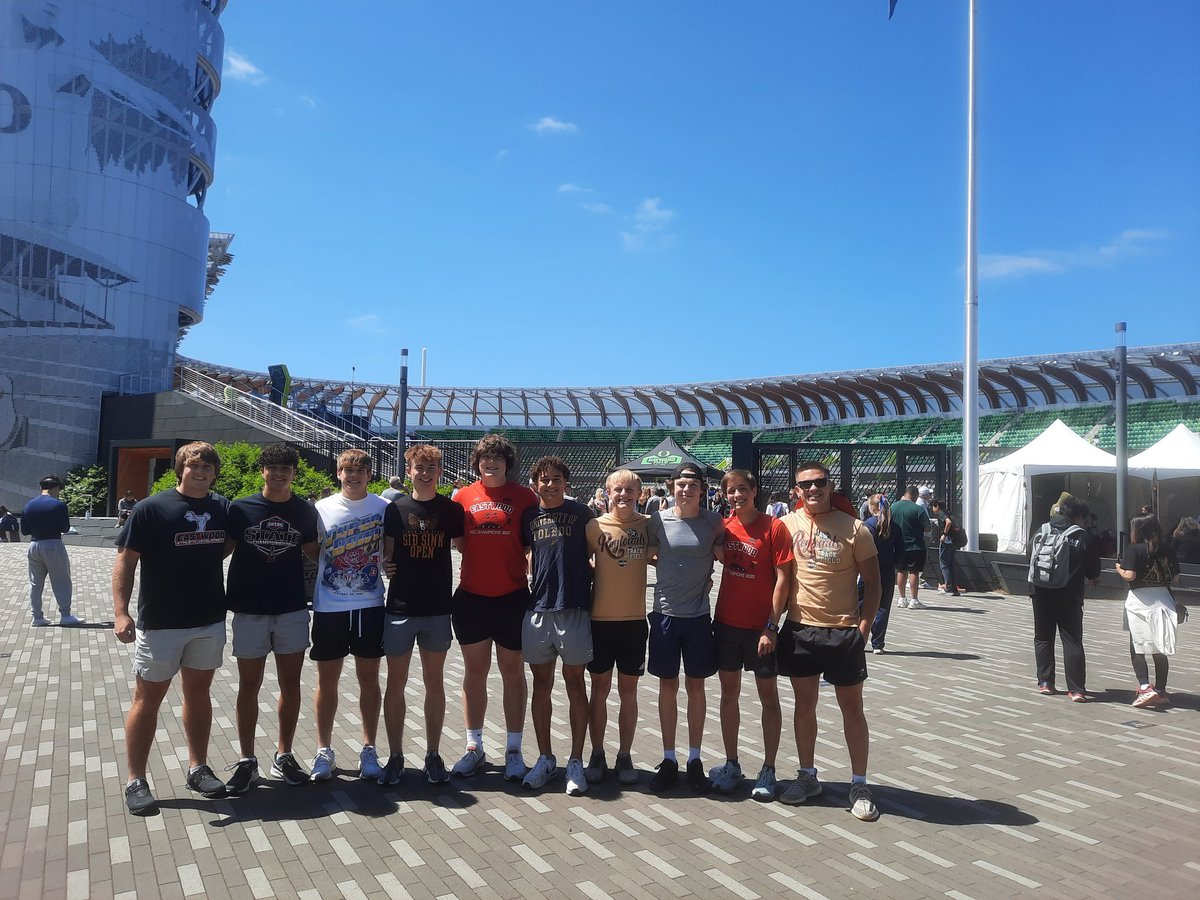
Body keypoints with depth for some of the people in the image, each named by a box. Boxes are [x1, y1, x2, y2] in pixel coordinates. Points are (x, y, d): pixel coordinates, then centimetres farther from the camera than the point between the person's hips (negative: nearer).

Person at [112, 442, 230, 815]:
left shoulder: (222, 508, 3)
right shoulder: (152, 508, -9)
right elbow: (126, 559, -10)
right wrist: (120, 611, -17)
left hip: (211, 621, 4)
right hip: (160, 622, -4)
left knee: (199, 693, 14)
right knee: (148, 698, 6)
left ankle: (198, 768, 27)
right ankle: (135, 780, 18)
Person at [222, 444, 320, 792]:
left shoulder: (305, 512, 2)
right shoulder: (241, 509, -2)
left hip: (293, 610, 1)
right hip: (249, 611, -1)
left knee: (290, 684, 8)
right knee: (249, 686, 7)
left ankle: (284, 755, 24)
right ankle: (247, 760, 21)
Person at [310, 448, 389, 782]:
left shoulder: (383, 508, -1)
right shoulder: (322, 509, 0)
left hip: (370, 606, 0)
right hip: (329, 608, 0)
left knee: (369, 677, 8)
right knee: (327, 678, 8)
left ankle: (369, 750, 20)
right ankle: (324, 751, 23)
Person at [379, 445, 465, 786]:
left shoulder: (452, 510, 2)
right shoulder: (395, 509, 1)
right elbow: (385, 553, 7)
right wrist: (385, 566, -12)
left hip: (438, 608, 0)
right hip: (400, 607, 0)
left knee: (434, 682, 9)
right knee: (396, 682, 6)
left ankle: (433, 756, 20)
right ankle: (395, 756, 18)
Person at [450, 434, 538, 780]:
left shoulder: (525, 497, -1)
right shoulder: (463, 497, 3)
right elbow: (457, 542, 8)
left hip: (513, 597, -1)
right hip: (471, 597, 2)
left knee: (512, 672, 8)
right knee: (474, 671, 11)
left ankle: (513, 750, 19)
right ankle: (474, 747, 24)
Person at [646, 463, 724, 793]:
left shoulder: (714, 521, -3)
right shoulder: (659, 520, -3)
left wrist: (708, 573, -1)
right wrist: (668, 564, 1)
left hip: (698, 614, 0)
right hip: (665, 613, 0)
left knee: (695, 686, 10)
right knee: (668, 686, 8)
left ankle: (695, 759, 23)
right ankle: (668, 759, 21)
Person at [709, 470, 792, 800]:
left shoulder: (774, 527, -11)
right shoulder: (724, 527, 3)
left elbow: (783, 578, -12)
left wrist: (771, 626, -16)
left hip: (761, 626, -4)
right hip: (726, 622, 5)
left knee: (768, 696, 8)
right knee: (729, 694, 12)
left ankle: (768, 770, 19)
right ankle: (731, 764, 25)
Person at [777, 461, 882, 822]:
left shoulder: (854, 528, -5)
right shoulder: (786, 525, 0)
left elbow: (872, 582, -1)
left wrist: (863, 626, -8)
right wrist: (772, 622, 1)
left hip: (844, 632, -2)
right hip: (799, 629, 2)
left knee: (852, 707, 7)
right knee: (804, 703, 13)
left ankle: (859, 785, 20)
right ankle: (807, 776, 28)